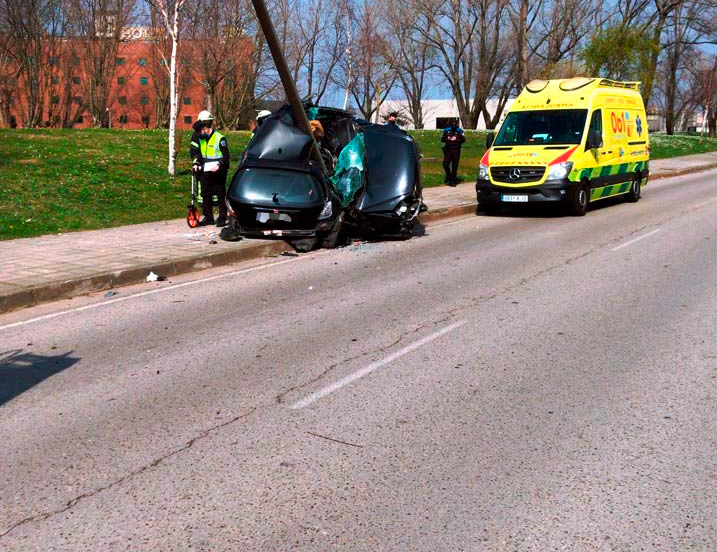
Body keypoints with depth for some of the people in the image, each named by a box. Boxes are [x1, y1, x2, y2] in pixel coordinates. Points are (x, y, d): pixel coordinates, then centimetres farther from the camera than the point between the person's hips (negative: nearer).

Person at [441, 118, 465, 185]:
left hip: (456, 150, -1)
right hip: (448, 149, 1)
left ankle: (453, 179, 7)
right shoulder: (446, 130, 8)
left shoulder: (459, 131, 4)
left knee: (455, 165, 0)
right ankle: (448, 177, 16)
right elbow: (442, 139, 6)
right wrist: (448, 139, -12)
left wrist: (457, 139, -17)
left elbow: (463, 139, -1)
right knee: (445, 164, -3)